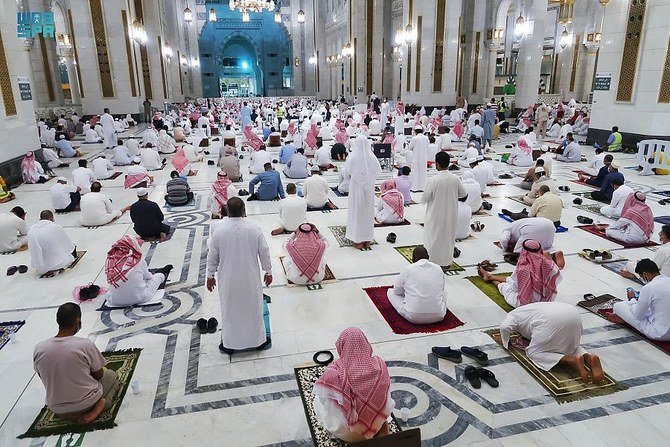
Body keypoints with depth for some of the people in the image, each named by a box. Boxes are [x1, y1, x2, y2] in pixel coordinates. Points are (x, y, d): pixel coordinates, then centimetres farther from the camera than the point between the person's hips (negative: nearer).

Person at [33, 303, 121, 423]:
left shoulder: (38, 349, -13)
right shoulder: (86, 345, -24)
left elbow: (44, 378, 4)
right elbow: (99, 375, -9)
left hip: (57, 410, 5)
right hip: (86, 403, -5)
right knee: (112, 375, 24)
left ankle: (72, 414, 12)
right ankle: (100, 404, -2)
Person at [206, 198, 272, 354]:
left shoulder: (219, 230, -13)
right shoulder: (254, 228, -14)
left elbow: (212, 255, -4)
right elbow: (264, 252, -7)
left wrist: (210, 275, 11)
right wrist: (268, 272, 8)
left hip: (228, 279, 0)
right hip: (250, 278, 0)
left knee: (229, 310, 17)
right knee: (253, 307, 18)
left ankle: (229, 344, 31)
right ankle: (258, 340, 33)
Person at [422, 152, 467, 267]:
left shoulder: (433, 180, -22)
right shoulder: (455, 179, -9)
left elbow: (424, 199, -16)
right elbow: (463, 193, 5)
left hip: (436, 215, -4)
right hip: (451, 214, 4)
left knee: (433, 237, 11)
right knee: (449, 236, 19)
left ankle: (432, 261, 17)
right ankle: (447, 260, 30)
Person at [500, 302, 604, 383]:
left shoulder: (513, 315, 23)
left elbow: (505, 327, -1)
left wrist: (505, 342, 20)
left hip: (552, 320, -7)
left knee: (534, 352, 6)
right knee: (570, 346, 29)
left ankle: (572, 360, -14)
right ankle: (588, 357, -3)